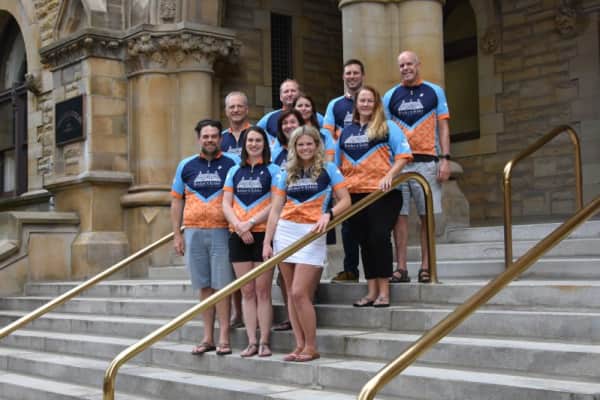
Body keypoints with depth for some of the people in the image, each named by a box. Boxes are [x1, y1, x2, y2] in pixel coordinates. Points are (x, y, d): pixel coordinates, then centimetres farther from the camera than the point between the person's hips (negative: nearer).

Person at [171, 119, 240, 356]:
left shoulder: (232, 163, 3)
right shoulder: (186, 166, 11)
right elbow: (176, 201, 13)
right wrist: (177, 234, 7)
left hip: (222, 232, -3)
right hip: (194, 232, 3)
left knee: (222, 285, -2)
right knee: (204, 286, 8)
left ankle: (224, 338, 3)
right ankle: (207, 338, 15)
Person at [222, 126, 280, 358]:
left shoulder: (272, 170, 3)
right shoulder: (235, 171, 14)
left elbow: (276, 204, -6)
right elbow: (226, 204, 8)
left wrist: (250, 223, -12)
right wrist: (239, 226, -8)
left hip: (263, 234, -4)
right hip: (238, 236, 4)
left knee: (263, 292, -2)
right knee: (247, 292, 4)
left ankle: (264, 342, 2)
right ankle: (251, 342, 8)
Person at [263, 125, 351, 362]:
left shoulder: (328, 170, 2)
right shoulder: (287, 174, 12)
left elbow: (345, 201, -1)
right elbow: (275, 209, 8)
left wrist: (328, 215, -19)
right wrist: (267, 242, 2)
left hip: (312, 234, -4)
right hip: (285, 232, 4)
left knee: (300, 293, -11)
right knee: (291, 293, 4)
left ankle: (311, 347, 0)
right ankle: (300, 345, 11)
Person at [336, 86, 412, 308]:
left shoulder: (387, 127, 3)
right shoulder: (346, 132, 17)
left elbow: (403, 154, -4)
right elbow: (339, 164, 22)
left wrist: (389, 176, -18)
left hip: (382, 194, -5)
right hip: (355, 195, 5)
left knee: (379, 237, -11)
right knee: (364, 241, 5)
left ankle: (384, 291, -4)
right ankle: (371, 291, 12)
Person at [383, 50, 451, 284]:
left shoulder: (434, 92, 8)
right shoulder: (390, 96, 11)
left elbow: (443, 127, 5)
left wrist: (445, 159, -5)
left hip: (427, 162, -1)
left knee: (427, 215, 0)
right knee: (399, 214, -1)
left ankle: (426, 267, 6)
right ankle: (401, 268, 2)